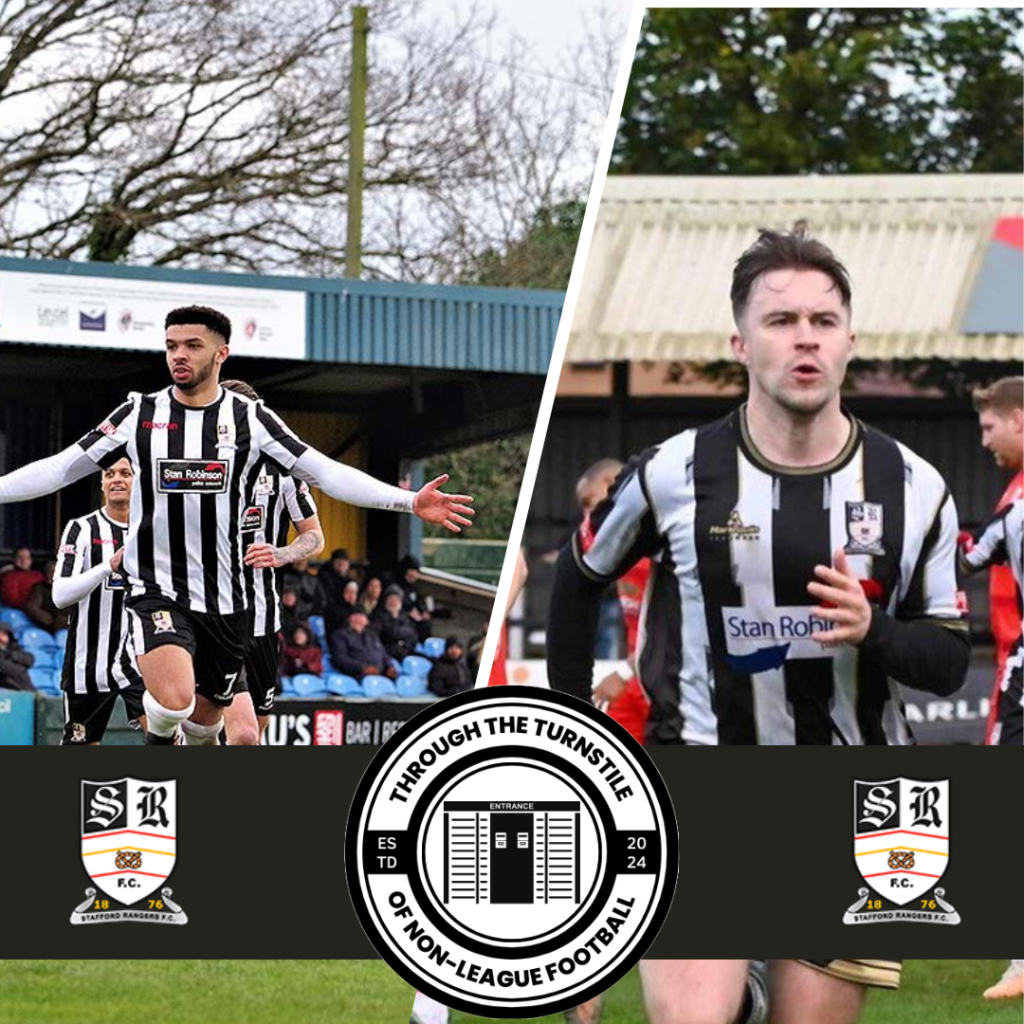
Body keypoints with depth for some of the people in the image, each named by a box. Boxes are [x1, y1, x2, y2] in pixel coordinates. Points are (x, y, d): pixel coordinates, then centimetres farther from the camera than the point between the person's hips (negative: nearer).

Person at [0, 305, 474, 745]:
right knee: (174, 701, -25)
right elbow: (59, 469, 4)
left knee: (205, 716, 12)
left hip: (224, 599, 2)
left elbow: (326, 473, -1)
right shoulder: (139, 414, -1)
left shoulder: (250, 417, 1)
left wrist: (410, 501, -11)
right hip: (157, 592, -2)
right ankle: (157, 741, 8)